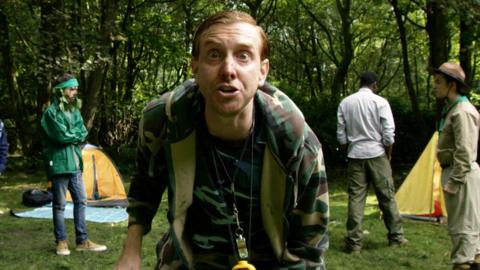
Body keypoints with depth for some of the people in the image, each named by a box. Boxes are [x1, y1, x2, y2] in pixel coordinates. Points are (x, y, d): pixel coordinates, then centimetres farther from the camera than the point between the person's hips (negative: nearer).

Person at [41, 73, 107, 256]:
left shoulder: (74, 110, 11)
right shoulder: (52, 112, -12)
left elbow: (83, 133, 3)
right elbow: (62, 136, -20)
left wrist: (70, 134, -13)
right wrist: (75, 135, -3)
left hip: (75, 163, 7)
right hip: (59, 163, -7)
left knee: (81, 201, 9)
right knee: (59, 205, 3)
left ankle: (82, 241, 16)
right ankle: (61, 241, 14)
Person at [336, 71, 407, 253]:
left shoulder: (345, 103, 5)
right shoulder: (380, 102, -5)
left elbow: (341, 135, 6)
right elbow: (388, 133, -7)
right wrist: (388, 155, 6)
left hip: (355, 155, 3)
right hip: (376, 154, -2)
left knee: (355, 197, 3)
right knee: (387, 196, 8)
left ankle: (353, 242, 2)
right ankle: (396, 237, 19)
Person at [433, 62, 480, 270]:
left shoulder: (462, 112, -17)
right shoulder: (452, 109, 15)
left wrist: (453, 181, -21)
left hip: (462, 174, -10)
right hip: (455, 172, 10)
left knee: (463, 225, -6)